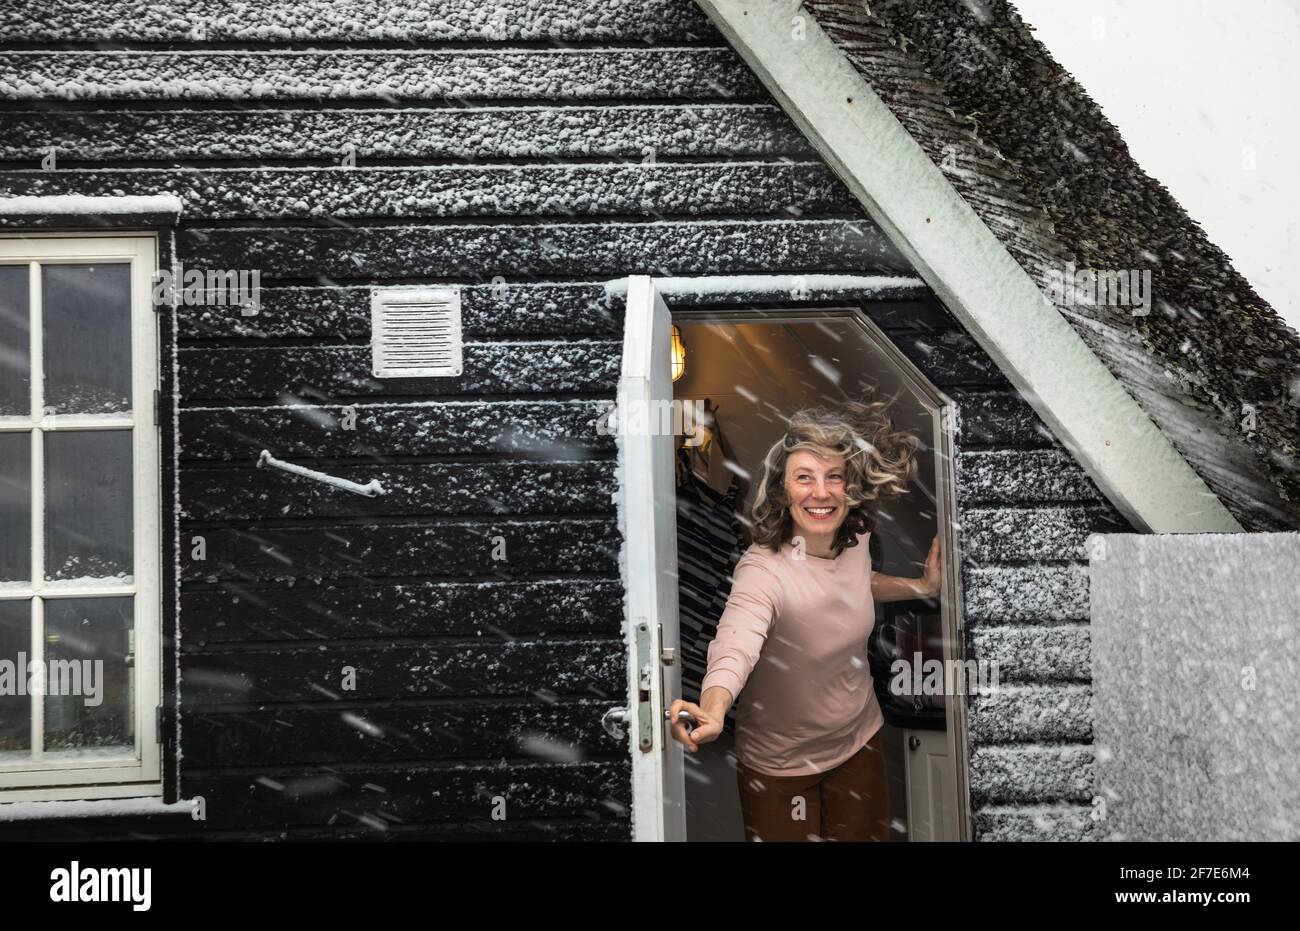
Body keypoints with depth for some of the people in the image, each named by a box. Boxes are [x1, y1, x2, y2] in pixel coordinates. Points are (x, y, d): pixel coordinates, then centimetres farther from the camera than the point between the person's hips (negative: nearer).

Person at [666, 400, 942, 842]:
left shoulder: (855, 540, -11)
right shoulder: (763, 570, -32)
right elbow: (735, 648, -53)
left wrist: (924, 587, 6)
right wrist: (712, 712, -72)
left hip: (859, 741, 6)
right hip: (781, 766, -6)